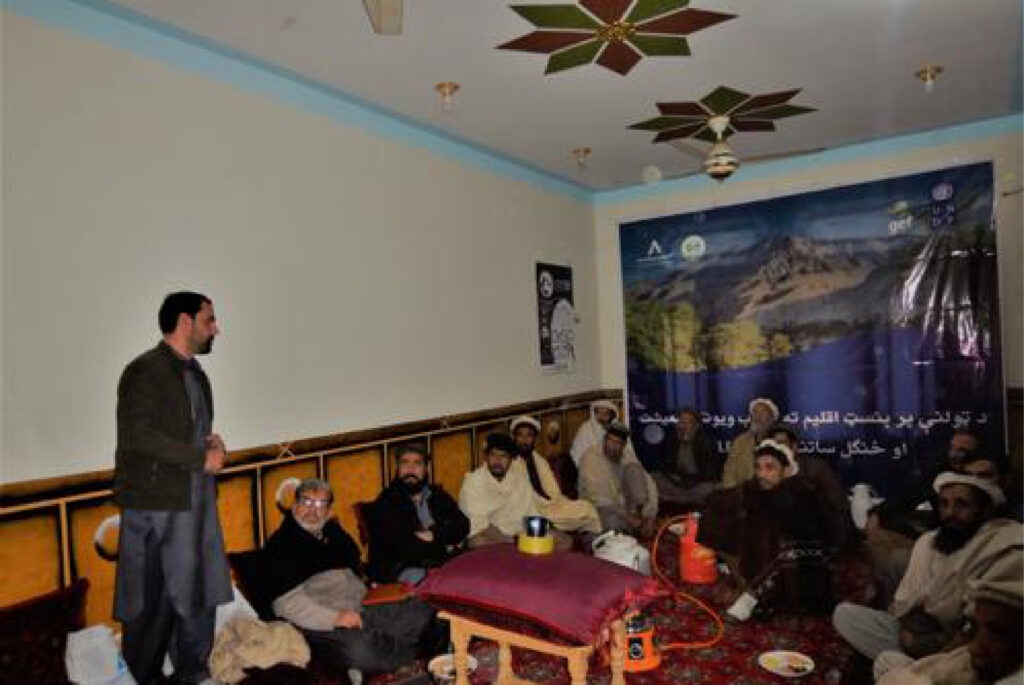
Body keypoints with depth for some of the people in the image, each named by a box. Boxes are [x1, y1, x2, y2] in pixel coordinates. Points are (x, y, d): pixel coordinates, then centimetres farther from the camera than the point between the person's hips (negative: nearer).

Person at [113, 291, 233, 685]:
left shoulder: (195, 373, 14)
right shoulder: (144, 371, -12)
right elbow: (136, 436, -21)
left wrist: (215, 444, 1)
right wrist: (202, 458, -18)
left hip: (197, 502, 8)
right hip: (155, 504, -8)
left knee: (200, 592, 14)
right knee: (151, 601, 5)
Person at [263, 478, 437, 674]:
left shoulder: (330, 533, 21)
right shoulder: (280, 544, -3)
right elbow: (289, 602, -15)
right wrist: (335, 618, -23)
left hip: (359, 610, 7)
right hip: (320, 624, -7)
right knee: (359, 649, -35)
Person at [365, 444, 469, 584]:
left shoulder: (437, 495, 14)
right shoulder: (385, 504, 1)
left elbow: (462, 525, 2)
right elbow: (403, 547, -10)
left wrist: (433, 535, -11)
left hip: (442, 563, 5)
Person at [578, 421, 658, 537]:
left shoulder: (629, 457, 1)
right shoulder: (591, 457, -13)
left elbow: (648, 484, -6)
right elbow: (597, 496, -22)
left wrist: (649, 516, -20)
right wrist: (625, 517, -25)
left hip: (623, 506, 5)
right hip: (600, 508, -4)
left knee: (632, 469, -15)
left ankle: (636, 513, -22)